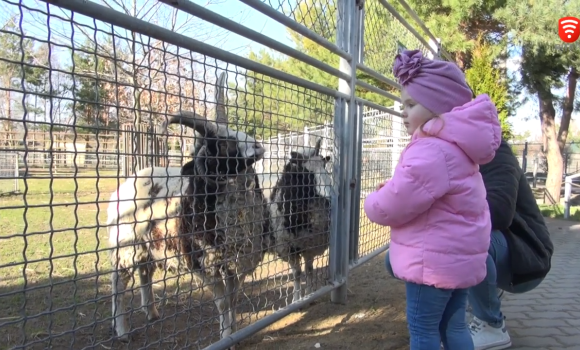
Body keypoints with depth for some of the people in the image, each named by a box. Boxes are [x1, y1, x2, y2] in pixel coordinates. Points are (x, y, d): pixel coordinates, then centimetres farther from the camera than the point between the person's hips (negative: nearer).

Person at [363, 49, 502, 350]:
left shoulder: (431, 150, -24)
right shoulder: (456, 146, 13)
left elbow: (393, 206, -22)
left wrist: (373, 202, -1)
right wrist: (391, 190, 6)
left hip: (434, 259, -10)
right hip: (457, 255, 10)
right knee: (453, 325, 18)